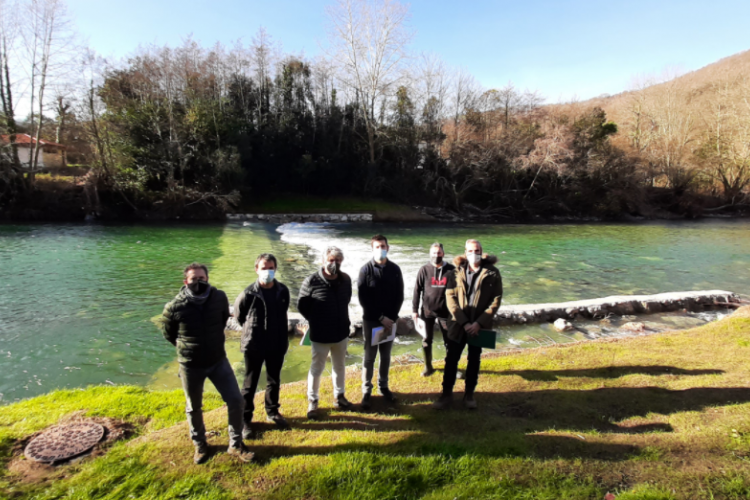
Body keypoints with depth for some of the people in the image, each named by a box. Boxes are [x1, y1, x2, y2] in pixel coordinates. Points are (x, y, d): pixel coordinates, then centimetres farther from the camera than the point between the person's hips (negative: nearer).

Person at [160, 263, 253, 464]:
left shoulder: (219, 298, -12)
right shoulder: (175, 306, -18)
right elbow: (168, 333, 2)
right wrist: (187, 347, 8)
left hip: (218, 361, 2)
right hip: (191, 366, -1)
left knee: (235, 400, 1)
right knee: (194, 408, 16)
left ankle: (236, 445, 21)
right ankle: (200, 445, 41)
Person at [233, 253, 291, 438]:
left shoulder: (283, 291, -7)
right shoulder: (249, 293, -17)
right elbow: (239, 314, 2)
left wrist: (283, 338, 8)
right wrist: (251, 329, 7)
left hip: (277, 345, 3)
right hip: (253, 345, -3)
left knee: (274, 381, 19)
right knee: (250, 384, 11)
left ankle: (272, 412, 39)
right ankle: (245, 419, 27)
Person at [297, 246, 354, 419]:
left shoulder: (346, 279, -6)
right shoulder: (311, 281, -19)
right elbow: (301, 306, -7)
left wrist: (341, 319, 11)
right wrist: (316, 321, 1)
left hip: (341, 333, 4)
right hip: (320, 335, -4)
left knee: (340, 366, 21)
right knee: (317, 368, 12)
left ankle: (339, 396, 41)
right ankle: (312, 402, 30)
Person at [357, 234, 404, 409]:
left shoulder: (395, 269, 2)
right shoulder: (366, 269, -7)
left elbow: (399, 296, 3)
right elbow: (363, 298, -10)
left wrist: (392, 317, -8)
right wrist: (381, 317, -14)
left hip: (390, 319, 3)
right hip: (371, 320, -3)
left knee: (386, 356, 13)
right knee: (369, 357, 5)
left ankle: (383, 386, 29)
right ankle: (366, 391, 18)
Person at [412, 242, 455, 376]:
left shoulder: (451, 270, -3)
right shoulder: (424, 270, -3)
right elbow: (417, 291, 0)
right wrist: (414, 310, -2)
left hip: (445, 312, 0)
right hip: (427, 311, 1)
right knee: (427, 340, 10)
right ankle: (428, 367, 26)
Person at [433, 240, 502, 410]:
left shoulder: (492, 273, -5)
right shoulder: (457, 271, -3)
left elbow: (496, 300, -6)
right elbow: (450, 297, -7)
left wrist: (479, 323, -14)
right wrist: (464, 322, -14)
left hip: (479, 325, 0)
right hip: (458, 324, 0)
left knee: (474, 360, 13)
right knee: (451, 359, 4)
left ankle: (469, 394, 30)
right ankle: (446, 394, 19)